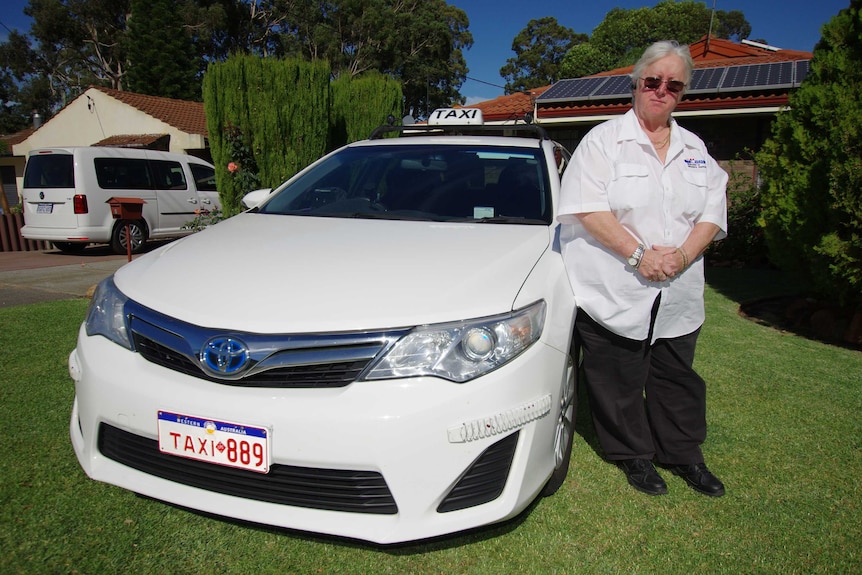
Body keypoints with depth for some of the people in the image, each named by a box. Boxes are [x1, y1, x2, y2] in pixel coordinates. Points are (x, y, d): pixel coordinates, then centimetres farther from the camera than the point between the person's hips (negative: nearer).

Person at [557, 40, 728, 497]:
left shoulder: (695, 150, 14)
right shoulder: (604, 139, -2)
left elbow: (713, 212, 10)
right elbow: (588, 208, -13)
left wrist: (683, 255, -9)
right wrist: (638, 254, -18)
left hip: (679, 297, 5)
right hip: (614, 293, -4)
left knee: (678, 379, 15)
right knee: (620, 381, 6)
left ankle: (683, 453, 34)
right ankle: (633, 455, 27)